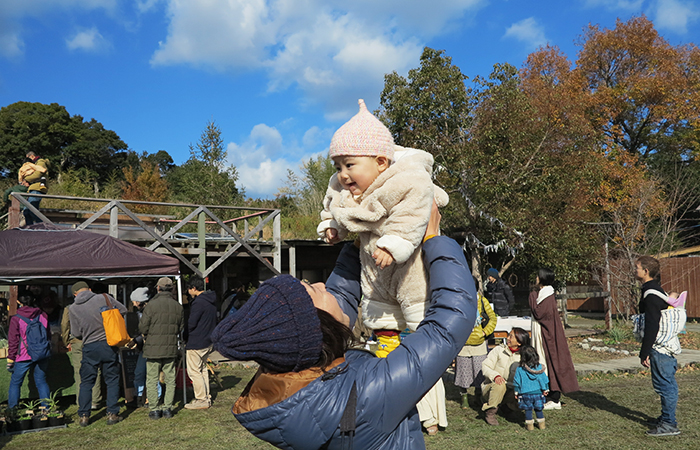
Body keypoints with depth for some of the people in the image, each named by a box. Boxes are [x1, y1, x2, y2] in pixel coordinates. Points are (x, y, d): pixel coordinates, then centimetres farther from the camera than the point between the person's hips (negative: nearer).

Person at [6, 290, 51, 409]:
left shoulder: (16, 319, -7)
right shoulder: (43, 316, 3)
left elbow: (13, 341, -4)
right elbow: (48, 336, 12)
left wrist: (10, 359, 3)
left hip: (23, 357, -3)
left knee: (15, 383, 11)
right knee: (41, 381, 11)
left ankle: (12, 410, 14)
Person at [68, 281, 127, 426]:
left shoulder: (73, 308, -2)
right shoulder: (104, 298, -5)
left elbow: (76, 333, 3)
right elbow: (123, 310, 5)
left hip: (90, 348, 0)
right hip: (109, 344, 0)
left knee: (86, 382, 12)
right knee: (112, 380, 9)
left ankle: (84, 416, 13)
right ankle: (112, 414, 9)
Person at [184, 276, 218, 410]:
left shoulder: (198, 302, -19)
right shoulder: (211, 301, 10)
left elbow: (191, 323, -18)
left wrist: (185, 335, -1)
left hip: (196, 343, -10)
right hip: (208, 341, 10)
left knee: (194, 371, -2)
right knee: (202, 369, 18)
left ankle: (201, 400, 0)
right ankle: (206, 396, 23)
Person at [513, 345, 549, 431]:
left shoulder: (519, 369, -11)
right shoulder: (539, 367, -3)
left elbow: (516, 382, -4)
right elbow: (544, 379, 4)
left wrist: (516, 392, 8)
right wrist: (545, 389, 16)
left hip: (525, 394, -3)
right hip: (538, 392, 3)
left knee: (528, 409, 11)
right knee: (538, 409, 17)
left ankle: (529, 425, 16)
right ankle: (541, 424, 24)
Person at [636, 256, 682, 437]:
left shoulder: (651, 295, -19)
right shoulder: (655, 290, 13)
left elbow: (652, 327, -22)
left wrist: (645, 353, -18)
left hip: (661, 347, -10)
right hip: (666, 346, 10)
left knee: (665, 384, -4)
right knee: (666, 384, 18)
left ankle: (669, 424, 3)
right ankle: (666, 417, 30)